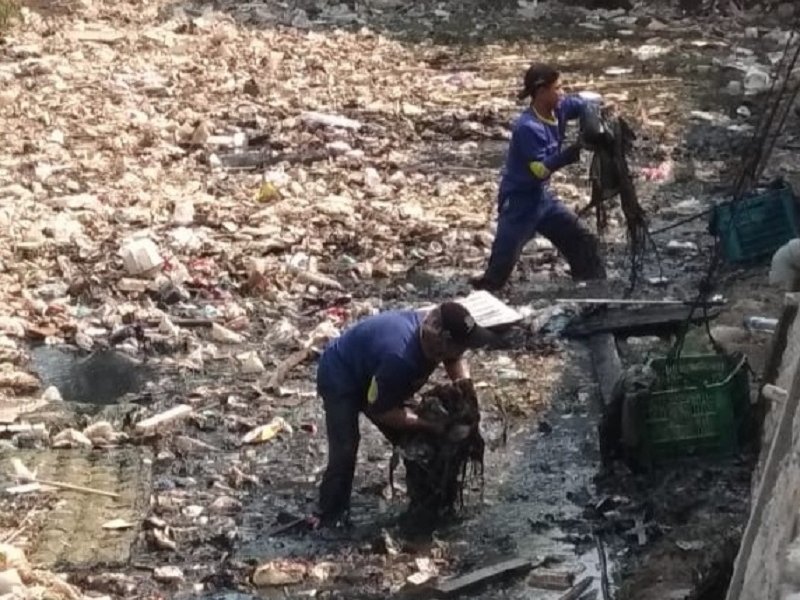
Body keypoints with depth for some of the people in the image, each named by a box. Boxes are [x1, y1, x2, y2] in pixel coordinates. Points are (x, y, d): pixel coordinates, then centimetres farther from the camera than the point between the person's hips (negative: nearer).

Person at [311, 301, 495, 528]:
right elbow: (380, 410, -31)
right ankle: (329, 520, -9)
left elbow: (456, 360, 3)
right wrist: (429, 424, -30)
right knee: (344, 450, -20)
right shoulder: (399, 358, -44)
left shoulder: (433, 328, -21)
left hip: (371, 375, 8)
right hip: (340, 378, -8)